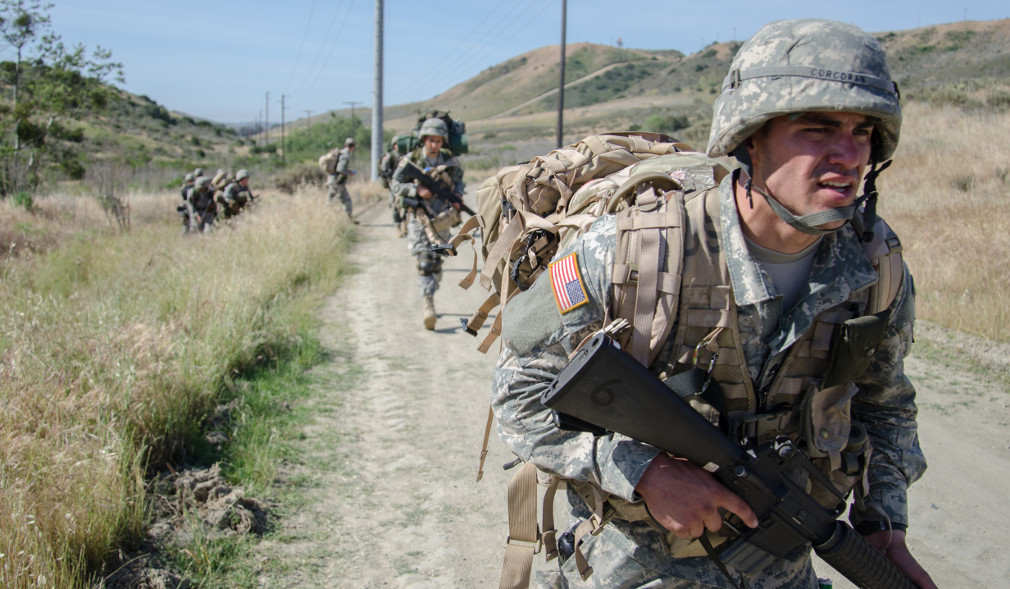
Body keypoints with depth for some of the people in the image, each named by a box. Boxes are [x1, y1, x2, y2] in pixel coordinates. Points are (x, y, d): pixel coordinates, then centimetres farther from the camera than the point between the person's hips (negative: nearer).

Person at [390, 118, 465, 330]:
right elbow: (395, 184, -2)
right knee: (425, 261, -14)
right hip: (420, 217, -3)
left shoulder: (450, 160, 5)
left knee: (437, 261, 10)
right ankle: (427, 305, -20)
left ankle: (429, 296, 29)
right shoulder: (411, 159, -3)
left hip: (442, 218, 3)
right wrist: (417, 190, -17)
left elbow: (459, 181, 19)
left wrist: (458, 195, -3)